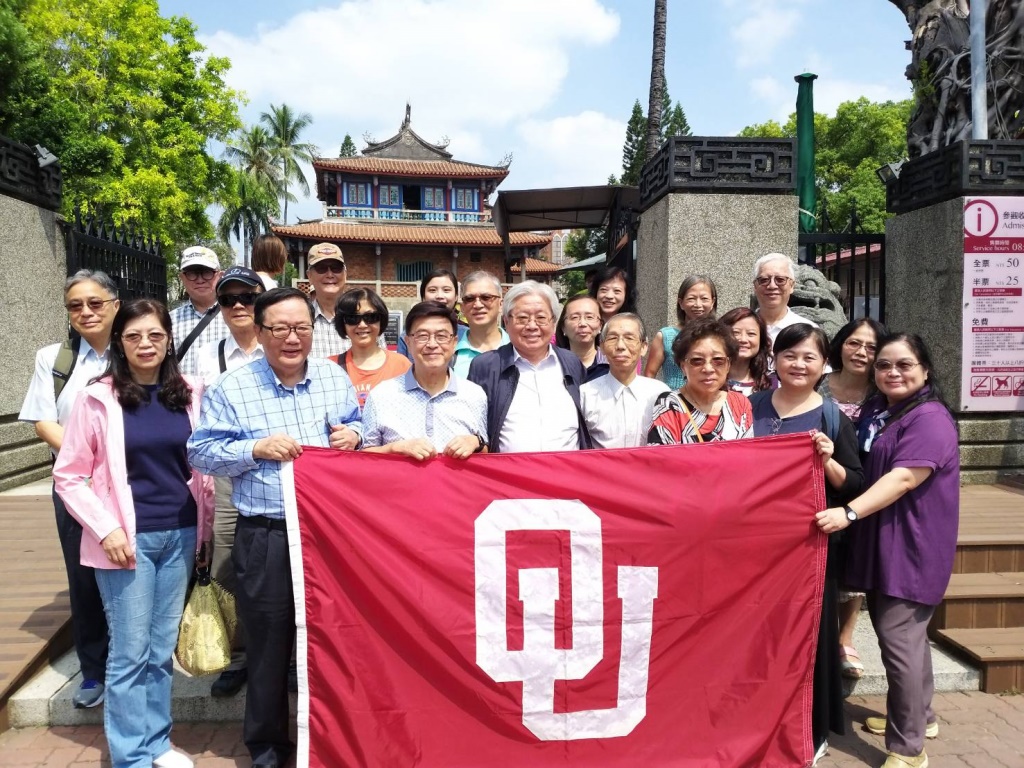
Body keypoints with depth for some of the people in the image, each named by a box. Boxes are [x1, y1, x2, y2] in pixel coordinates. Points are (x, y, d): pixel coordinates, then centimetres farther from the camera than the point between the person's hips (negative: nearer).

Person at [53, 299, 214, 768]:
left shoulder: (189, 394, 3)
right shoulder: (98, 398, -6)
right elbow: (68, 476, -3)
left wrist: (204, 532, 7)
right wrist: (106, 528, -12)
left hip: (180, 535, 3)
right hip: (128, 537, -3)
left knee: (162, 647, 13)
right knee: (130, 650, 5)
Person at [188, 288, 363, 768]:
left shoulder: (336, 377, 5)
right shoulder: (231, 389, -4)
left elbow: (358, 425, 16)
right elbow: (201, 454, -4)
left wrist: (353, 434, -6)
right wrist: (256, 449, -17)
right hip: (265, 536, -2)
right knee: (268, 642, 9)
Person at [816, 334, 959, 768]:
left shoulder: (930, 418, -15)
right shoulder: (874, 410, 12)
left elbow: (905, 477, -26)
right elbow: (860, 469, 21)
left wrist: (849, 513, -35)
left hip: (911, 546, -8)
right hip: (879, 543, 9)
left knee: (899, 638, -7)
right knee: (905, 632, 20)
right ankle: (919, 716, 37)